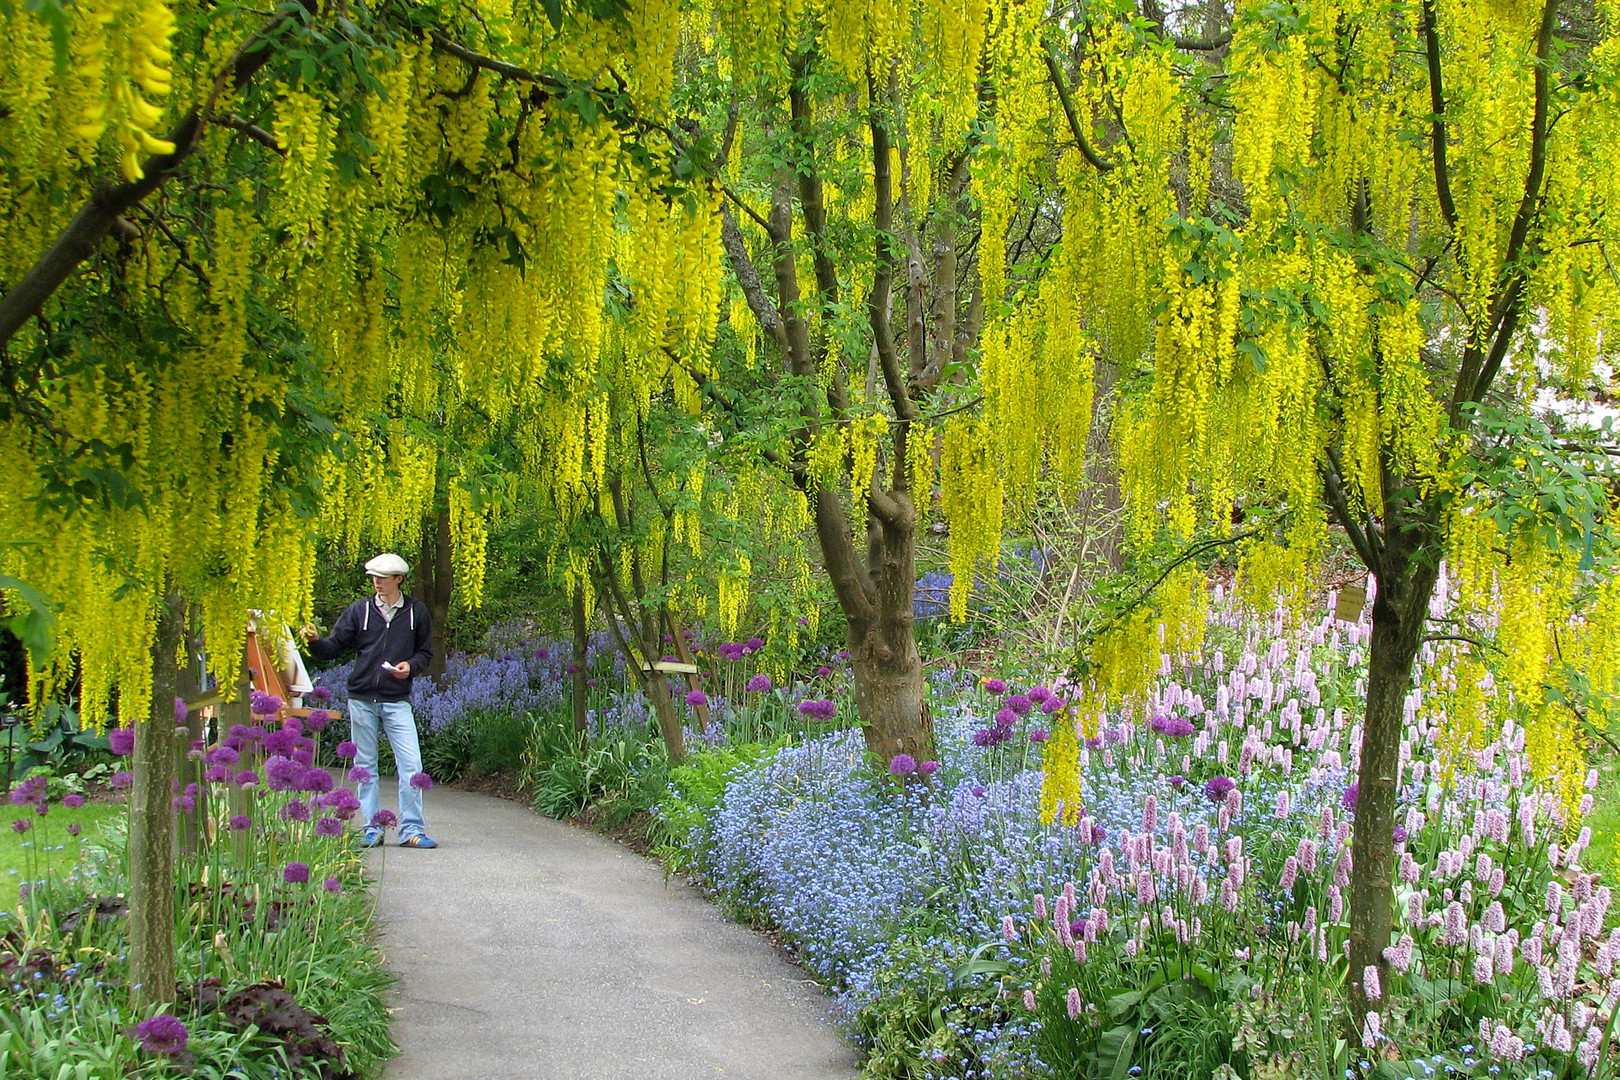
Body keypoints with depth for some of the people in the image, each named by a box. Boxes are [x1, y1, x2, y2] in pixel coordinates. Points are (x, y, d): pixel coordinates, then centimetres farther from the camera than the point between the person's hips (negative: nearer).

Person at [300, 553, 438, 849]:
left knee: (411, 765, -8)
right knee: (365, 768, 5)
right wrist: (315, 641, -16)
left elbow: (425, 652, 11)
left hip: (397, 701, -1)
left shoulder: (416, 612, 4)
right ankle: (371, 830, 12)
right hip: (361, 699, 1)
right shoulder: (359, 611, 4)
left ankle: (411, 830, -3)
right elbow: (334, 648, 4)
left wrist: (411, 666, -9)